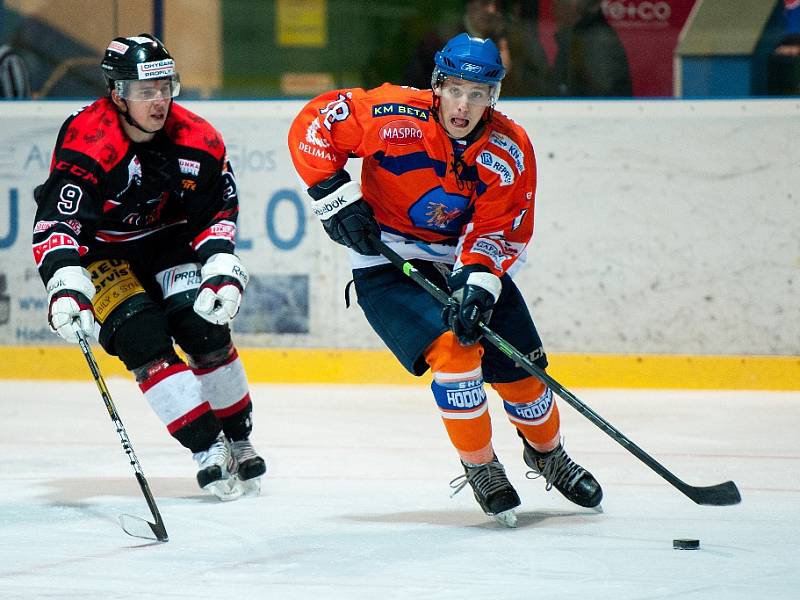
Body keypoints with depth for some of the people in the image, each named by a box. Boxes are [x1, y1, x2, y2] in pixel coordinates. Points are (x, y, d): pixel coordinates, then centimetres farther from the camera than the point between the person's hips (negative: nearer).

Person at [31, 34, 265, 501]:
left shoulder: (197, 139, -14)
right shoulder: (86, 142, -29)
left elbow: (218, 211, -2)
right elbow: (55, 222, -35)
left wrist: (222, 268, -17)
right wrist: (67, 288, -48)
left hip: (168, 240, 3)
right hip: (100, 250, -3)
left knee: (203, 326, -15)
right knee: (141, 336, -21)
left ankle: (239, 440, 3)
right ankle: (208, 451, -18)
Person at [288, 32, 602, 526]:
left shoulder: (510, 150, -13)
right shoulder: (393, 116, -22)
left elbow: (498, 231, -13)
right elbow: (313, 123, -12)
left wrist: (477, 282, -30)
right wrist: (334, 196, -16)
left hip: (468, 261, 4)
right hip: (388, 262, -4)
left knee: (521, 369, 3)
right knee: (453, 348, -25)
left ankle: (547, 453, 35)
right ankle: (480, 468, -5)